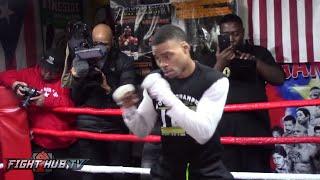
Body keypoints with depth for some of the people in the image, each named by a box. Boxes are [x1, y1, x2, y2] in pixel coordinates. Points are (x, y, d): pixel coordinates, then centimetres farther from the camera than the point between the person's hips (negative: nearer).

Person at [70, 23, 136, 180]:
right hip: (88, 128, 2)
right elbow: (76, 100, 6)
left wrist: (109, 89, -24)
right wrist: (77, 79, -11)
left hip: (116, 128, -1)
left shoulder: (124, 62, 0)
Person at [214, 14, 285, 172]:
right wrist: (220, 64, -15)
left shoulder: (259, 52, 13)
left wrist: (255, 61, -11)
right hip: (224, 130, 0)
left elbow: (279, 79, 2)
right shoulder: (213, 58, 11)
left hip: (255, 127, 0)